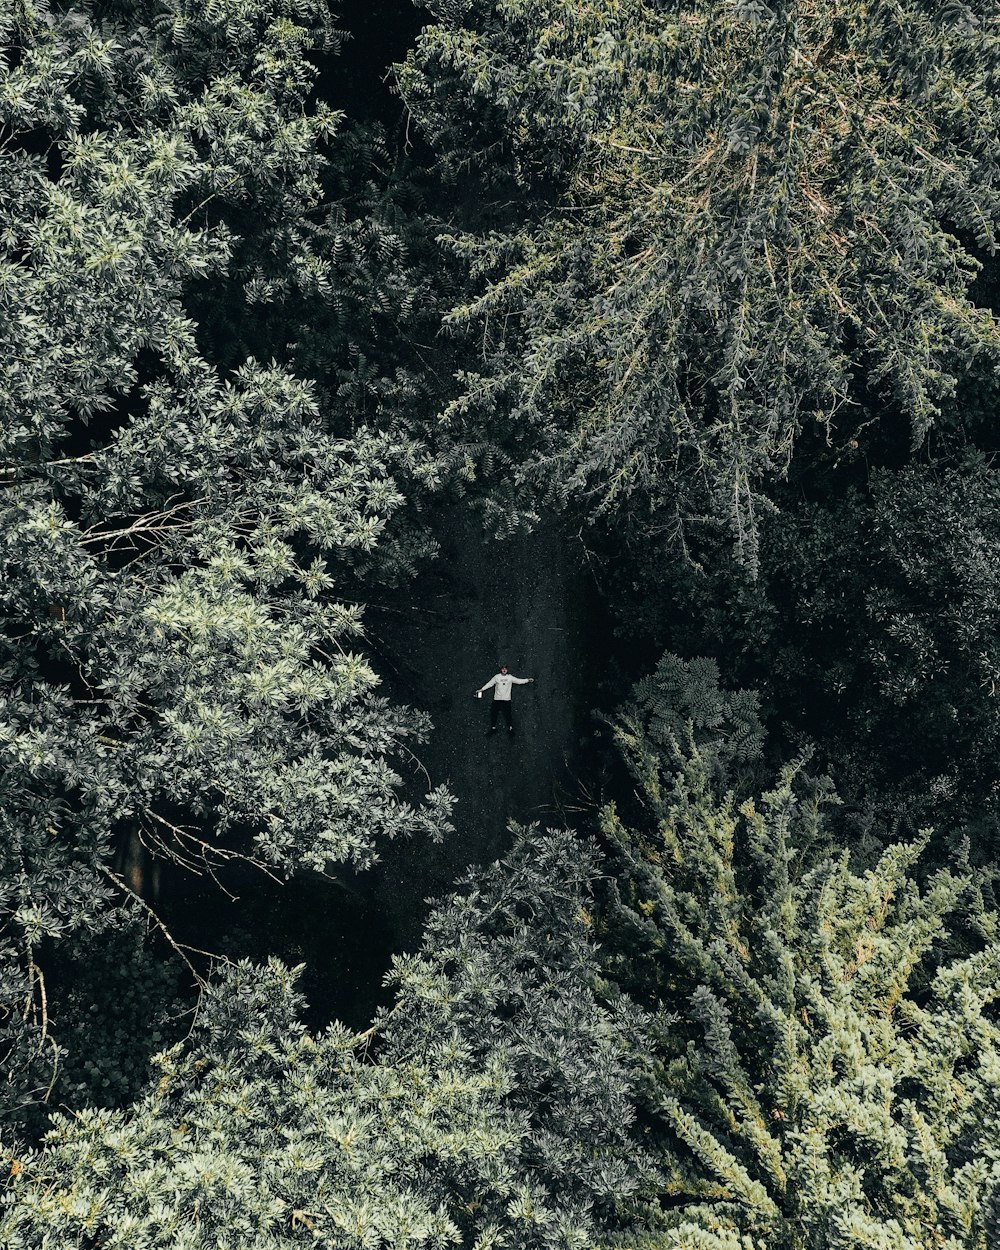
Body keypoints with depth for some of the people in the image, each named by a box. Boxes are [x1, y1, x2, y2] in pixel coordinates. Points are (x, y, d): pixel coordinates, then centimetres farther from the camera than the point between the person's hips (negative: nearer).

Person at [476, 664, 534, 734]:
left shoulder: (510, 677, 3)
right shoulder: (497, 677, 3)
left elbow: (519, 681, 4)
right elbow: (489, 683, 7)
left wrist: (528, 680, -4)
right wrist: (481, 689, 4)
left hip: (506, 699, -1)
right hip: (497, 699, 1)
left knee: (507, 714, -3)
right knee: (494, 713, 2)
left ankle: (510, 728, 8)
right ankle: (493, 727, 14)